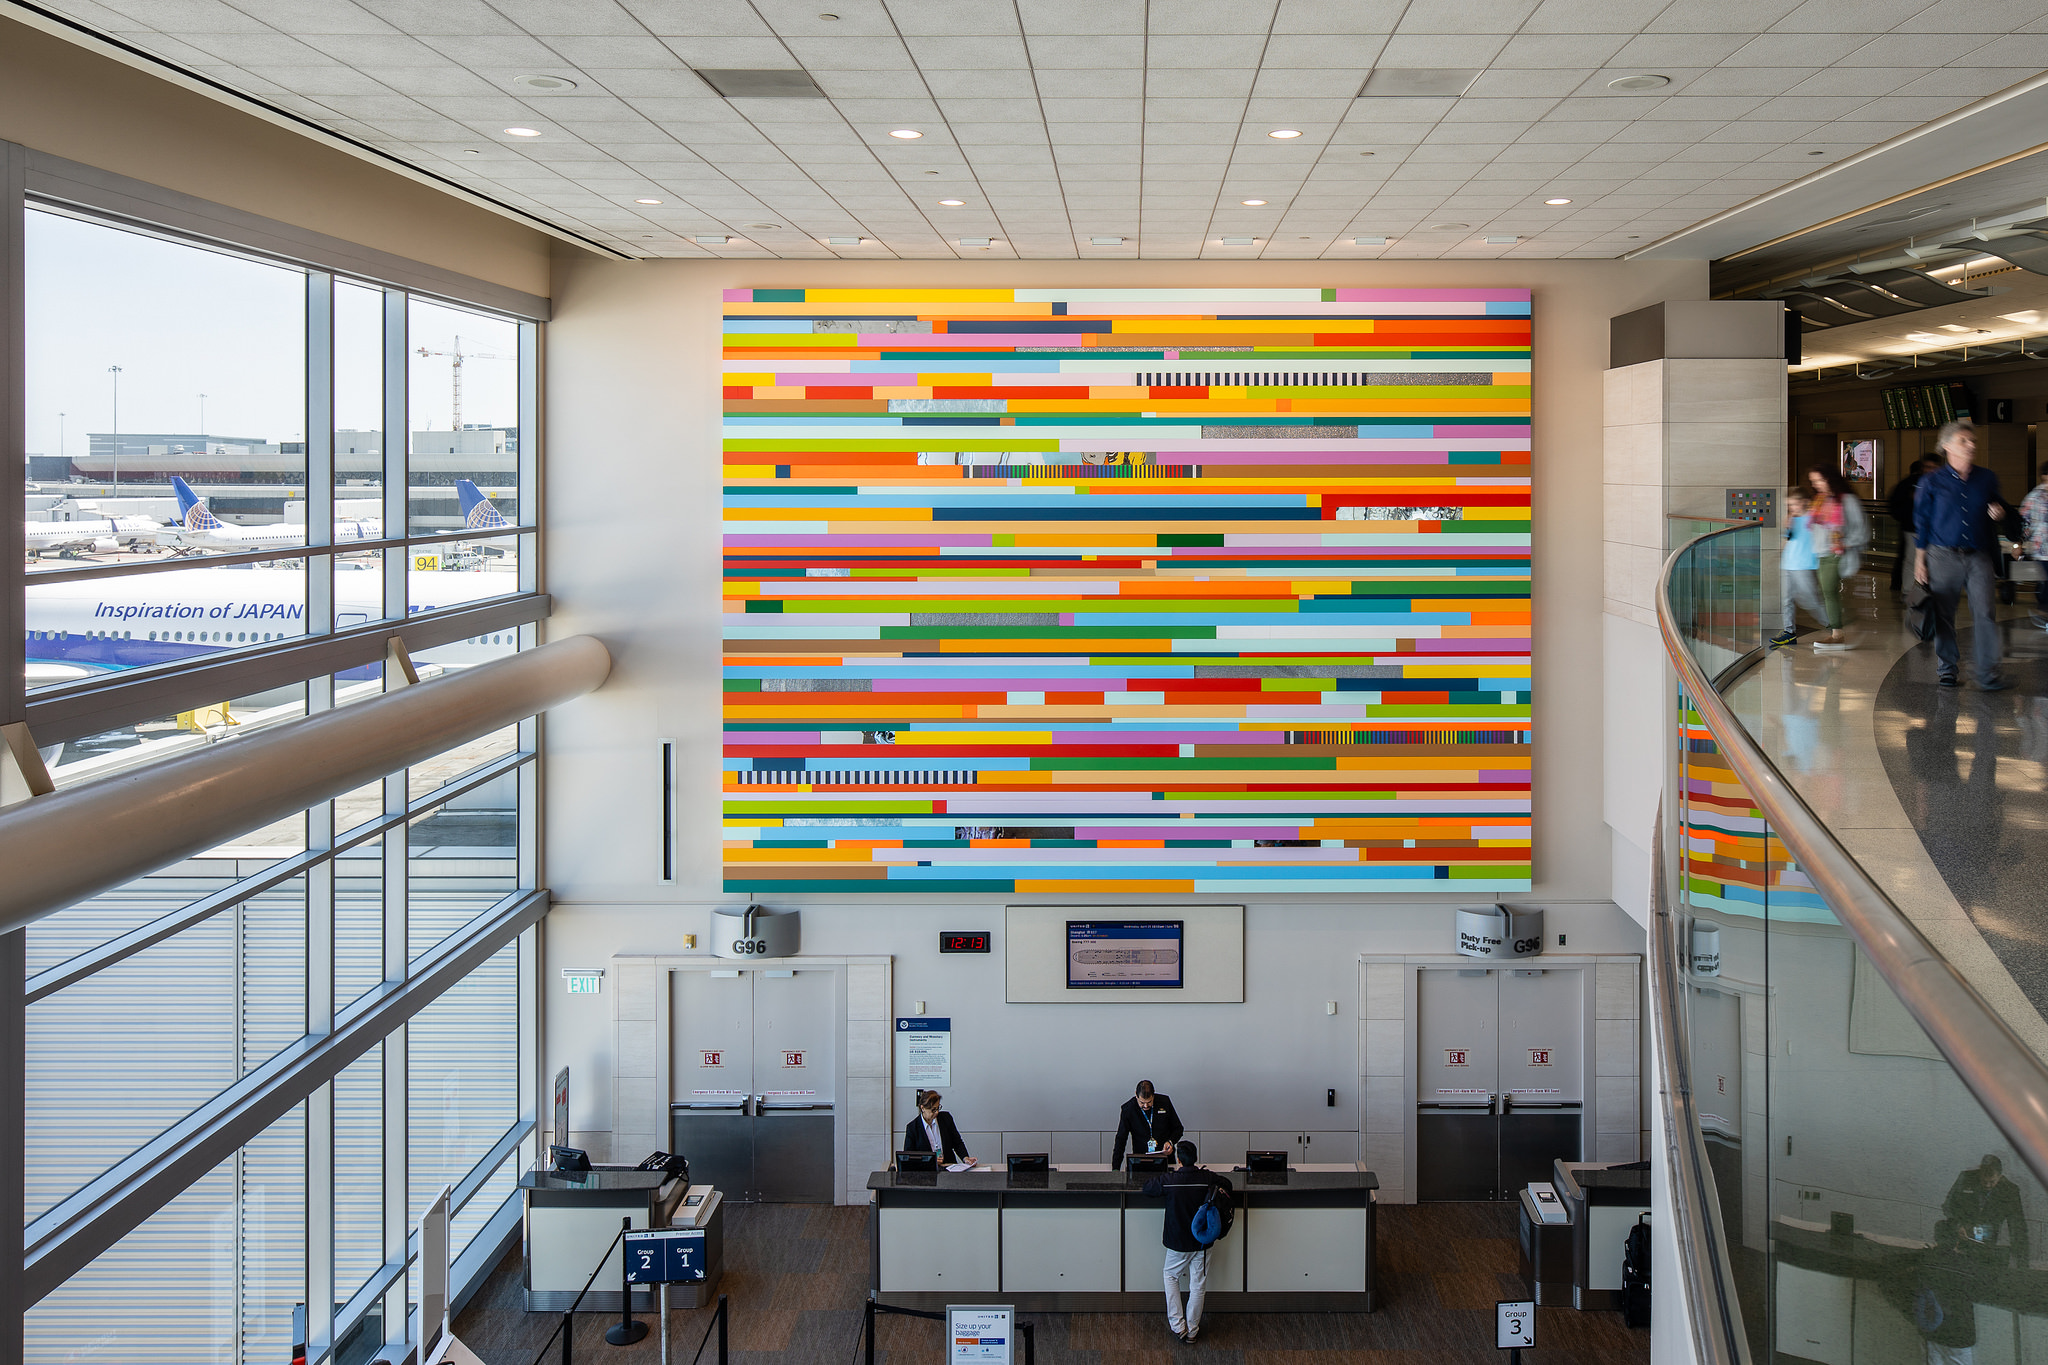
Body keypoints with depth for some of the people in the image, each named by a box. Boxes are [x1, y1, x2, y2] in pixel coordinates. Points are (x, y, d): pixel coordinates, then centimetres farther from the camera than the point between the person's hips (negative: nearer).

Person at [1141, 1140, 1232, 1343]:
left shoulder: (1169, 1181, -18)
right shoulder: (1207, 1178, -12)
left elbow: (1147, 1187, 1)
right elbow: (1228, 1185, 8)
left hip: (1178, 1242, -1)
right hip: (1203, 1241, 1)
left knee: (1171, 1277, 21)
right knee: (1198, 1285, 13)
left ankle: (1177, 1325, 15)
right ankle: (1192, 1329, 21)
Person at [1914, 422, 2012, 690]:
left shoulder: (1987, 479, 11)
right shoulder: (1932, 482, 3)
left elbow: (1998, 506, 25)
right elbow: (1921, 524, 6)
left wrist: (2000, 512, -1)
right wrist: (1919, 561, 2)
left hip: (1979, 557, 1)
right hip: (1943, 556, -1)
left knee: (1986, 612, -10)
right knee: (1943, 615, 3)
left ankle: (1988, 673, -8)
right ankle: (1947, 669, 15)